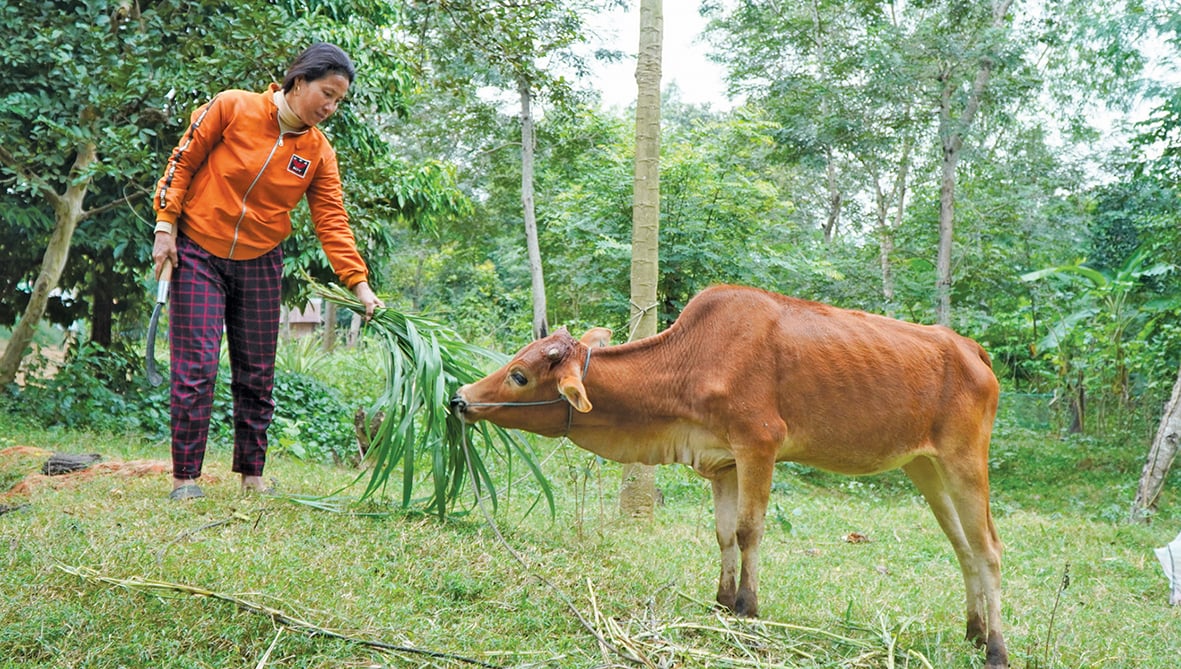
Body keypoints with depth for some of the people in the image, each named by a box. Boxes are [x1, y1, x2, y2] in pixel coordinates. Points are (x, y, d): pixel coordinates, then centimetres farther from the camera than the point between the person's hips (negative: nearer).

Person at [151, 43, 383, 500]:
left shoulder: (319, 154, -2)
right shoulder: (231, 108, -11)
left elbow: (333, 223, -5)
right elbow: (183, 161, -4)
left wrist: (360, 285, -14)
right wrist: (166, 225, -8)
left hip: (260, 265, 4)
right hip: (198, 254, -4)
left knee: (257, 376, 7)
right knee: (196, 368, -7)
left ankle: (252, 476, 19)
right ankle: (184, 478, 2)